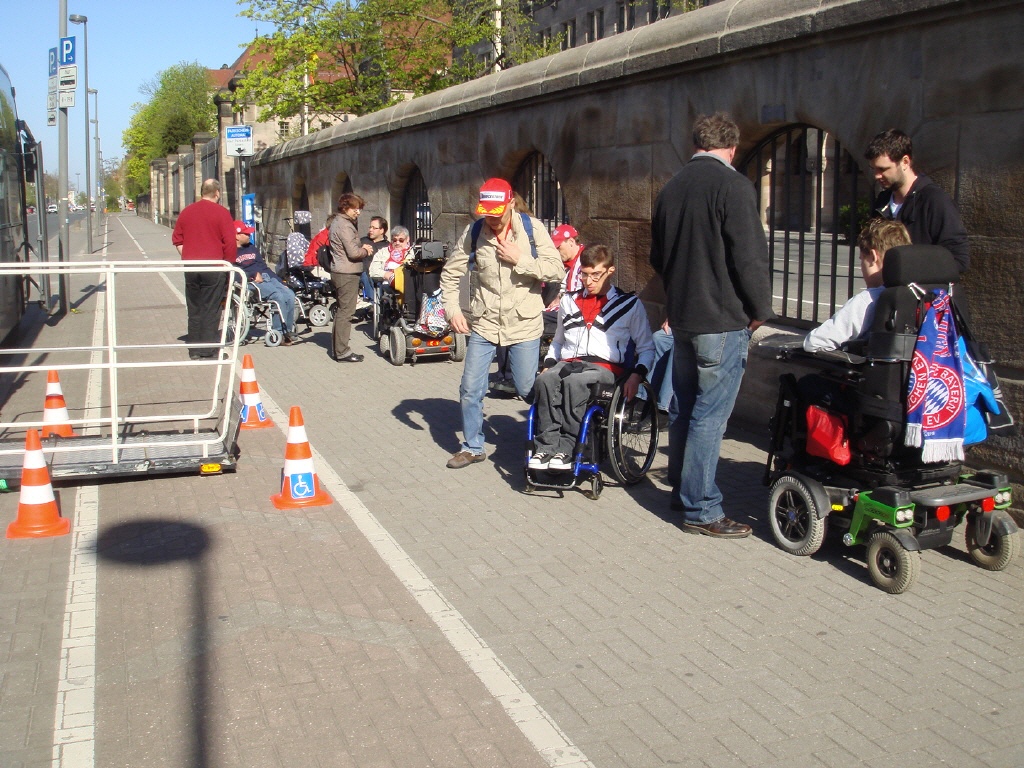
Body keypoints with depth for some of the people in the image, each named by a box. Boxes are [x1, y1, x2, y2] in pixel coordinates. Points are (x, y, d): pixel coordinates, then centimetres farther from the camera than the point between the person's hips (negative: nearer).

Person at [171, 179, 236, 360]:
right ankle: (208, 350, 0)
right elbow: (230, 242, -10)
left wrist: (187, 258, 15)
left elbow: (177, 239, 13)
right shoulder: (221, 212, -7)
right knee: (211, 310, 0)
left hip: (191, 267, 5)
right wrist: (229, 264, 1)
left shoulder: (186, 212, 9)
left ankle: (194, 350, 13)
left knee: (194, 309, 10)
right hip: (214, 267, -5)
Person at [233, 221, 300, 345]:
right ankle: (279, 333, -25)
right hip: (251, 282, -7)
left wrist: (281, 283, 16)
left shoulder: (251, 248, 27)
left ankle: (289, 331, -13)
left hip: (268, 277, 7)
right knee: (278, 296, -30)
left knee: (290, 295, -18)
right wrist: (254, 275, -18)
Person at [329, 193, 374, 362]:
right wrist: (366, 250, -3)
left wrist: (361, 247, 5)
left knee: (342, 311, 16)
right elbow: (353, 252, -21)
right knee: (346, 312, -7)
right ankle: (342, 352, -5)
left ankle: (338, 349, 23)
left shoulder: (338, 222, 17)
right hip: (347, 274, -11)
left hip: (340, 272, 11)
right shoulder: (344, 226, -16)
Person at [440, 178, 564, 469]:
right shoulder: (473, 232, -4)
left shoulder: (532, 228, -8)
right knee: (470, 389, 4)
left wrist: (520, 260, -20)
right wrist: (453, 309, -5)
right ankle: (472, 447, 23)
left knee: (529, 390, 4)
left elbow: (557, 270, -12)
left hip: (524, 324, -2)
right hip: (483, 324, 2)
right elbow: (450, 273, 6)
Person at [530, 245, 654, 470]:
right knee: (544, 381, -32)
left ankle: (565, 448, -36)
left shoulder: (629, 304, 12)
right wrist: (549, 364, 14)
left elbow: (647, 348, 11)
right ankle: (546, 446, -35)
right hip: (568, 363, 4)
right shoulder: (569, 301, 24)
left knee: (573, 382, -38)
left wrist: (636, 375, -8)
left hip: (606, 367, -4)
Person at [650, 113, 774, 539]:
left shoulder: (671, 188, 11)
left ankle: (682, 492, 28)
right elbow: (750, 257, -16)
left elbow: (658, 257, 19)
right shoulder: (732, 185, -13)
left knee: (686, 409, 17)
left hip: (682, 317, 8)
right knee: (710, 416, -4)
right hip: (723, 320, -8)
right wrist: (760, 310, -4)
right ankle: (701, 510, 1)